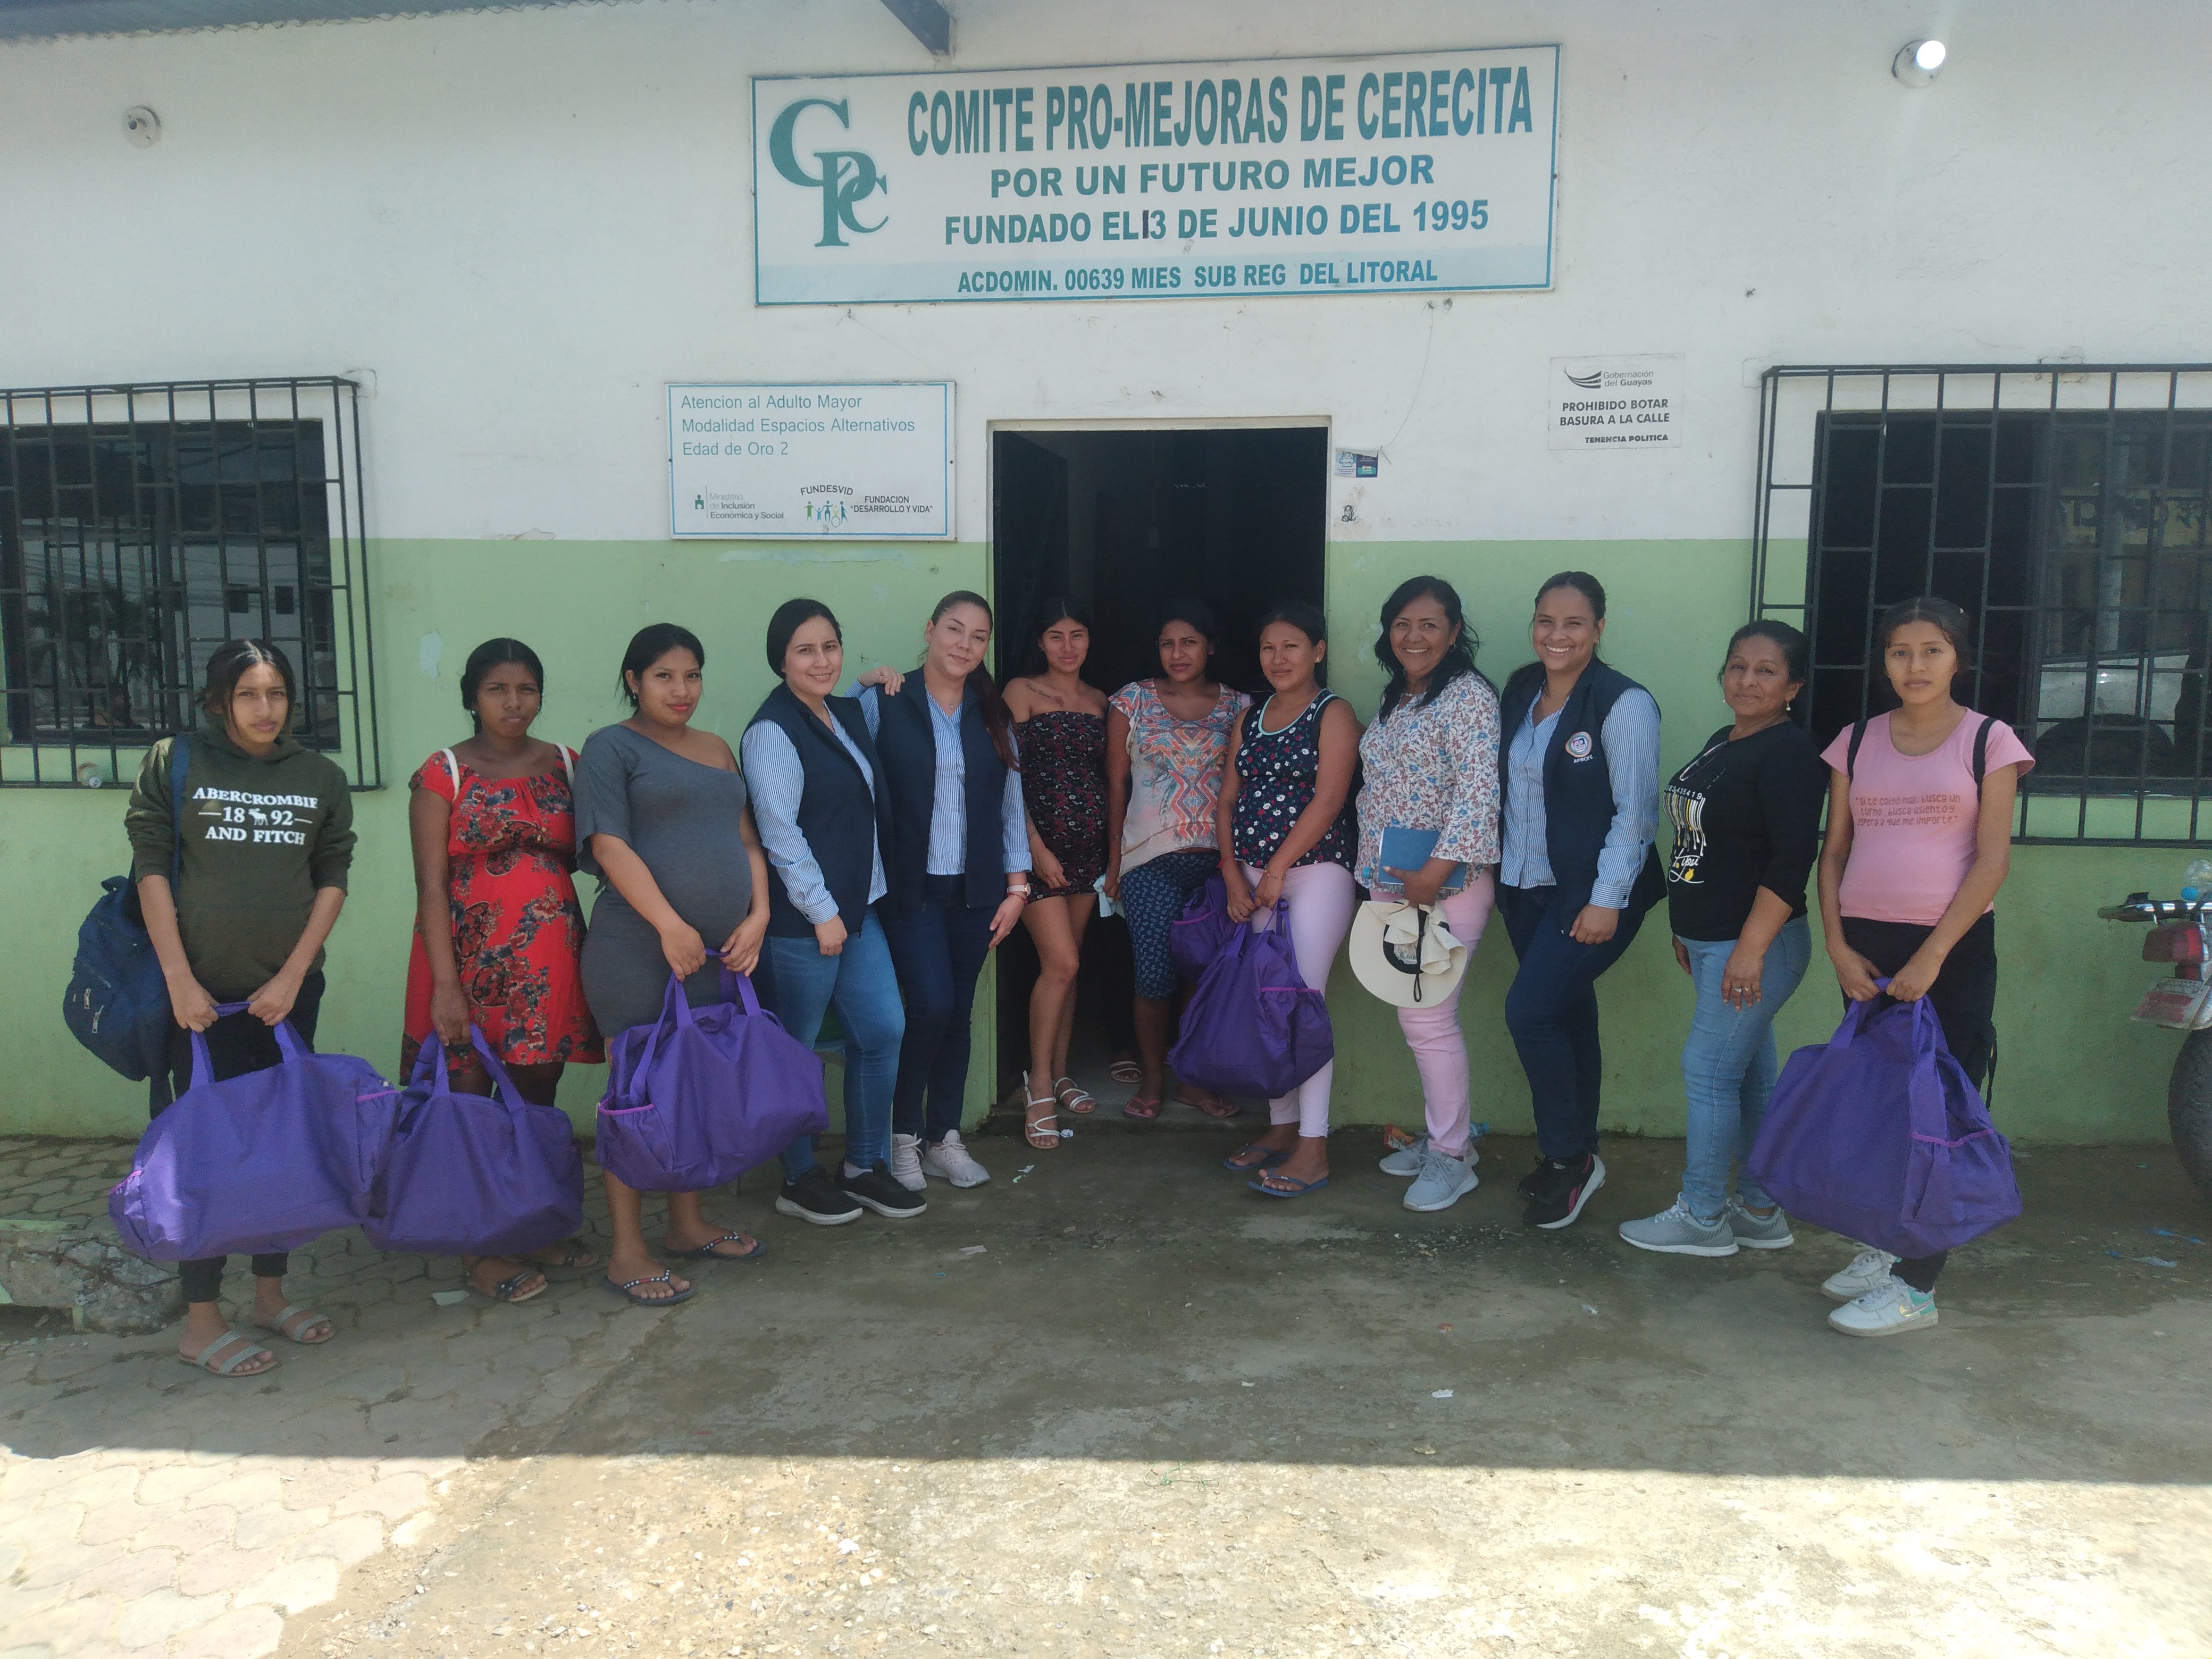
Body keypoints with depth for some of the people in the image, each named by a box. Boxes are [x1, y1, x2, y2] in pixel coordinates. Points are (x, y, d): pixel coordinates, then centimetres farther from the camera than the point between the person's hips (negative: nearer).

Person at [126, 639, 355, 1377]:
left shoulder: (321, 777, 5)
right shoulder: (172, 763, -2)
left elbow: (333, 879, 4)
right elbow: (150, 870, -4)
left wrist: (293, 976, -4)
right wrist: (180, 979, -10)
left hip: (288, 990, 3)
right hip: (203, 990, -3)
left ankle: (270, 1294, 25)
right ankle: (201, 1321, 9)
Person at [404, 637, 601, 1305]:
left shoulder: (566, 765, 8)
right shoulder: (443, 774, -3)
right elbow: (431, 885, -8)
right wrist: (445, 984, -14)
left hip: (548, 959, 4)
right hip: (469, 955, -3)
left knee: (538, 1094, 12)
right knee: (470, 1096, 4)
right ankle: (479, 1249, 17)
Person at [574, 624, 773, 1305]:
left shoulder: (716, 750, 18)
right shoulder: (611, 747, -1)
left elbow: (746, 840, 16)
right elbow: (609, 845, -12)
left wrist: (757, 917, 1)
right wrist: (670, 925, -19)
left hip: (721, 951, 6)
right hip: (641, 949, -6)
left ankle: (687, 1225, 26)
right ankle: (627, 1252, 7)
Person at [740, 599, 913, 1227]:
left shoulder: (848, 713, 12)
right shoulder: (772, 732, -13)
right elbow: (779, 831, -16)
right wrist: (822, 911, -15)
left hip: (859, 906, 8)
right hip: (803, 917, -8)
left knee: (883, 1029, 8)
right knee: (797, 1046, 5)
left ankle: (865, 1167, 23)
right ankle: (800, 1179, 20)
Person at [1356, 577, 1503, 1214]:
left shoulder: (1468, 696, -11)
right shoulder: (1395, 700, 15)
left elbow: (1478, 790, -21)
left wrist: (1437, 870, -24)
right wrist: (1374, 868, 17)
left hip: (1447, 885, -8)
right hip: (1392, 884, 8)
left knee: (1428, 1019, -6)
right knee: (1416, 1017, 13)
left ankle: (1451, 1156, 7)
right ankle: (1445, 1133, 27)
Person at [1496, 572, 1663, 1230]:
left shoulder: (1624, 704, -13)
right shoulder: (1519, 691, 7)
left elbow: (1636, 811, -14)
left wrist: (1607, 900, -17)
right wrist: (1497, 869, 13)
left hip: (1592, 895, -6)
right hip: (1526, 885, 6)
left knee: (1529, 1010, -12)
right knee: (1567, 1014, 13)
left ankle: (1569, 1157, 6)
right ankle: (1574, 1158, 26)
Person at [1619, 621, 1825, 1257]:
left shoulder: (1789, 753, -15)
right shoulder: (1721, 744, 14)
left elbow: (1791, 860, -22)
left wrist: (1751, 948, -25)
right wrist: (1688, 930, 22)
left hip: (1755, 942, -9)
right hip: (1713, 940, 9)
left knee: (1709, 1071, -4)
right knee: (1749, 1074, 15)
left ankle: (1701, 1217, 8)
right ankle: (1759, 1212, 25)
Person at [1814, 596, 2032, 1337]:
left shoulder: (1989, 741, -2)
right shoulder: (1856, 743, 8)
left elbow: (1993, 859, -7)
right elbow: (1834, 852, 8)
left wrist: (1932, 957, -14)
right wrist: (1838, 946, -4)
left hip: (1952, 949, -4)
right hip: (1866, 947, 4)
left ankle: (1917, 1286, 3)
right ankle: (1885, 1247, 24)